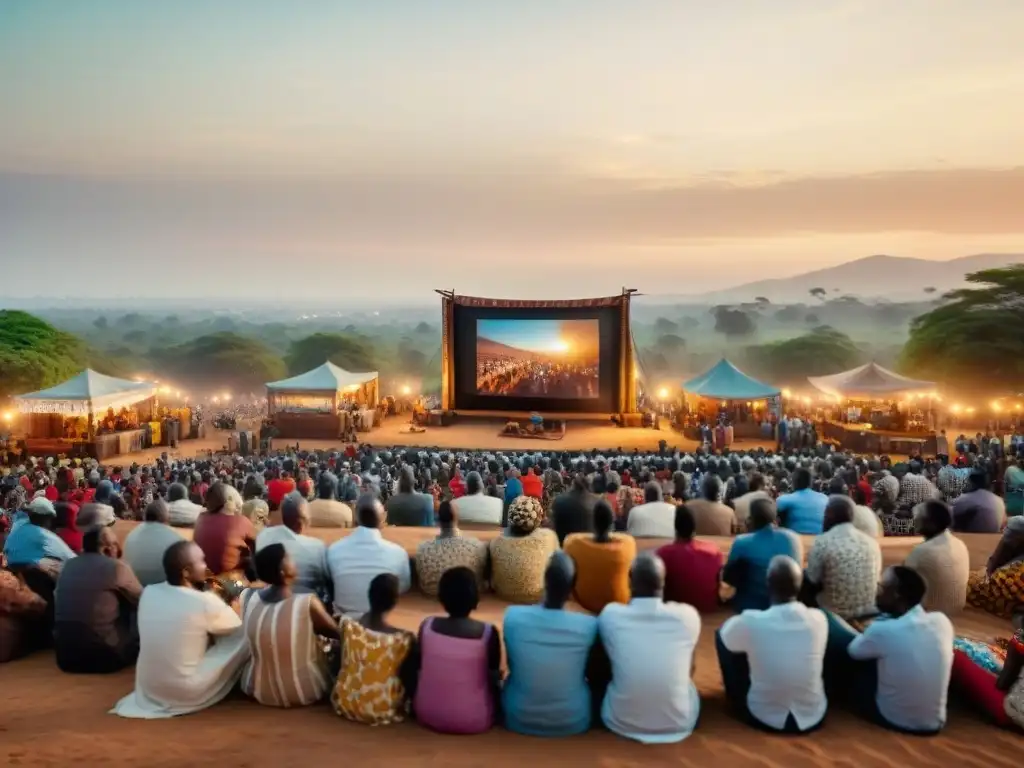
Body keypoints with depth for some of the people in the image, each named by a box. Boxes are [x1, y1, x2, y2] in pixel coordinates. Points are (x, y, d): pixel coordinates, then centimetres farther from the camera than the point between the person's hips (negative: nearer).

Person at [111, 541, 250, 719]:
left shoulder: (148, 593, -5)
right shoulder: (206, 602, -20)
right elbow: (241, 630, -1)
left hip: (147, 690, 6)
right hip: (187, 694, -6)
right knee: (244, 638, -1)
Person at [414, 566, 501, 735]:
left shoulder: (427, 626, -11)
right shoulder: (488, 632, -18)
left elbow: (421, 667, 5)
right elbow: (494, 675, -3)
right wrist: (497, 677, 19)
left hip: (427, 715, 2)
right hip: (474, 721, -2)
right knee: (495, 683, 25)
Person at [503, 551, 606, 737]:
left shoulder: (513, 616, -17)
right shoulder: (589, 625, -19)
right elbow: (597, 677, -1)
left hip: (519, 720, 1)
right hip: (573, 723, -1)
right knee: (598, 681, 26)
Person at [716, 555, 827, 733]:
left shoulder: (750, 622, -23)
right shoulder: (819, 619, -13)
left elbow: (723, 635, 1)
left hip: (763, 718, -2)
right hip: (813, 718, 3)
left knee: (721, 635, 10)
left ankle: (736, 698, 33)